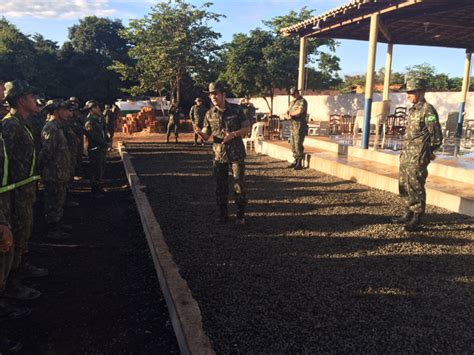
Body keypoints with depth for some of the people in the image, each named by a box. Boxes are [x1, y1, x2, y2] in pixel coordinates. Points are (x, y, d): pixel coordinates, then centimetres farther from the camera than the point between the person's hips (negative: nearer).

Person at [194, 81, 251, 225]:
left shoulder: (236, 109, -5)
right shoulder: (209, 114, 3)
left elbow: (247, 128, -1)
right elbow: (206, 136, 5)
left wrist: (234, 134, -19)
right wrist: (200, 132, -19)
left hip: (236, 154, -3)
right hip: (219, 155, 3)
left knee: (239, 184, 0)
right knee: (220, 186, 8)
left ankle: (241, 215, 12)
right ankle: (223, 214, 22)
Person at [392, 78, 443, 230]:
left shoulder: (428, 110, -13)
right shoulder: (413, 110, 14)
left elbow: (436, 135, -12)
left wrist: (429, 152, -2)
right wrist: (404, 151, 16)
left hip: (418, 158, -9)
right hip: (406, 155, 9)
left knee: (416, 187, -2)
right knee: (404, 186, 14)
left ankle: (417, 218, 10)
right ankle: (408, 214, 26)